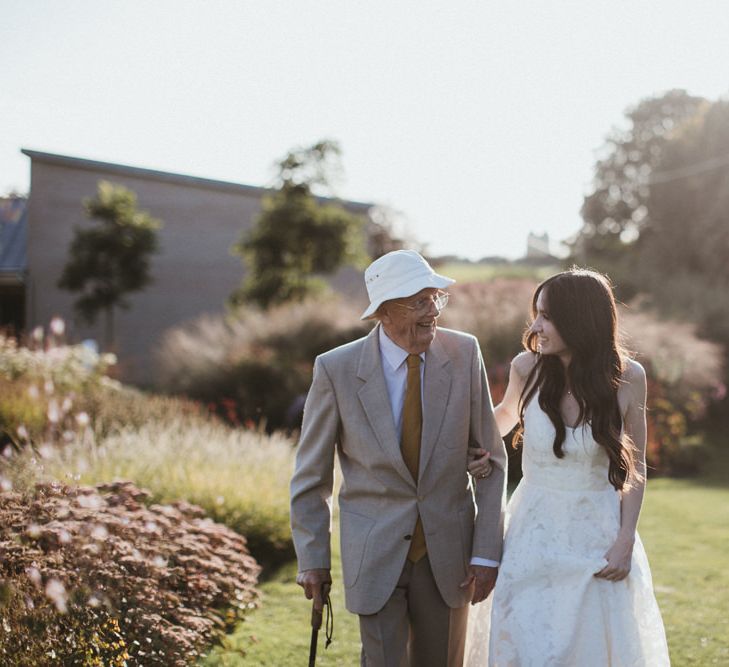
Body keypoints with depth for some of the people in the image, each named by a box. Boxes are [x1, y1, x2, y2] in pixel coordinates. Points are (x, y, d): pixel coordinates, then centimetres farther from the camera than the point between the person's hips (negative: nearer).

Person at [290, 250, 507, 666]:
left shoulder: (464, 354, -7)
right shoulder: (336, 369, -12)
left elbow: (491, 457, -2)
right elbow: (312, 473, -1)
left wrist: (487, 552, -5)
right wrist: (313, 559, 0)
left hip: (448, 550, 2)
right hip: (376, 552, -2)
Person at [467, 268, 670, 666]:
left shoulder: (627, 378, -10)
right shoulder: (528, 368, -8)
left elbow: (634, 468, 1)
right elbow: (506, 413, 17)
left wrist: (625, 542, -5)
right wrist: (481, 450, -1)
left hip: (598, 534, -1)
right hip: (535, 533, 1)